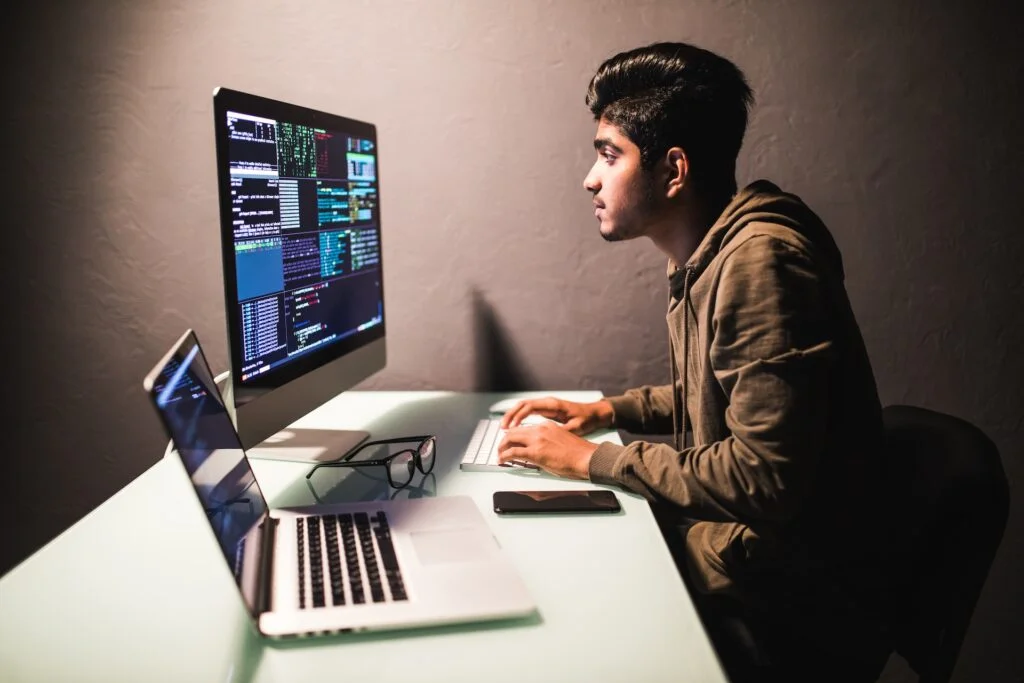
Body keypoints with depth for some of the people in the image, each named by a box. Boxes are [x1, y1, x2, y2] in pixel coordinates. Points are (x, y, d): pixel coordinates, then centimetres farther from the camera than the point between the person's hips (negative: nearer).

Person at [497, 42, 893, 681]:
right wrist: (609, 409, 8)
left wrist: (594, 459, -17)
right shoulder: (705, 258, 7)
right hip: (729, 556, 8)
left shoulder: (759, 258, -23)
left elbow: (765, 478, -26)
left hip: (782, 613, -8)